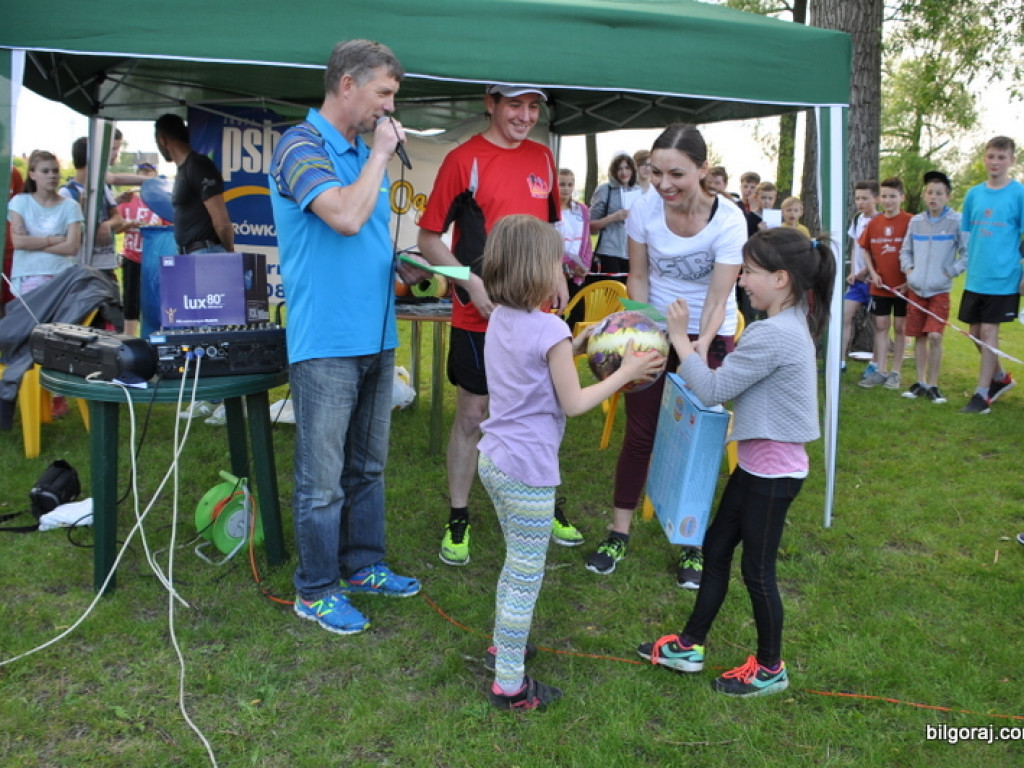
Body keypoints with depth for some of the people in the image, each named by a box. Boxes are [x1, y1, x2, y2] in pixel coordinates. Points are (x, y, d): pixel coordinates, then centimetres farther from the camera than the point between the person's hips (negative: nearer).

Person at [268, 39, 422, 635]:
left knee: (368, 467, 17)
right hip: (327, 343, -8)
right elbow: (346, 217, -27)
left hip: (376, 337, 9)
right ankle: (316, 591, 15)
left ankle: (363, 566, 32)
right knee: (323, 478, 1)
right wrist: (381, 153, -14)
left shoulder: (365, 150, 16)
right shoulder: (303, 145, -10)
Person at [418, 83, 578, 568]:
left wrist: (558, 275, 7)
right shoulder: (463, 159, -7)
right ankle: (458, 520, 20)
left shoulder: (542, 157, 9)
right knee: (471, 417, 5)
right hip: (480, 313, -5)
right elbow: (429, 239, -7)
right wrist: (472, 282, -20)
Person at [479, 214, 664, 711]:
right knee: (526, 577, 4)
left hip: (493, 460, 9)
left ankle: (504, 642, 43)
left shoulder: (499, 320, 6)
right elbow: (573, 404, -13)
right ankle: (509, 685, 15)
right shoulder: (551, 330, -19)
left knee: (517, 563, 26)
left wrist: (576, 348, 10)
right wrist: (626, 373, -4)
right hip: (527, 472, -9)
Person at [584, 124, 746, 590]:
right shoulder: (645, 209, -15)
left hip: (708, 335, -2)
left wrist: (700, 345, -39)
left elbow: (717, 299, -22)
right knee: (639, 432, 4)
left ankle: (691, 544, 16)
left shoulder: (728, 220, -22)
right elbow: (638, 277, -4)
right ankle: (619, 532, 17)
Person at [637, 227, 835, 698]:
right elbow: (734, 384, 10)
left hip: (773, 471, -10)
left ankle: (770, 669, 26)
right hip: (757, 464, 10)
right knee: (716, 548, 16)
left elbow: (712, 390, -20)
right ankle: (690, 646, 30)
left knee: (757, 570, 6)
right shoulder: (791, 324, 7)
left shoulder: (772, 334, -25)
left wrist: (680, 339, -12)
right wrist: (694, 356, -1)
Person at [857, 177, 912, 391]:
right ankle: (880, 371, 13)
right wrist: (872, 273, 0)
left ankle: (895, 372, 13)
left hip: (902, 286, -3)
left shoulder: (910, 222, -9)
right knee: (881, 326, 7)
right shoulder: (874, 223, 3)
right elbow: (866, 250, 14)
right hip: (879, 285, 4)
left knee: (900, 327, 5)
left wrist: (910, 279, -13)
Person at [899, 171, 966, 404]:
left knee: (935, 336, -10)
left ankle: (933, 385, 4)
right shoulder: (916, 221, 7)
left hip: (939, 290, -4)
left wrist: (951, 271, -10)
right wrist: (908, 268, 4)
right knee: (920, 336, 9)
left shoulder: (956, 221, -6)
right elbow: (905, 250, 19)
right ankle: (921, 382, 19)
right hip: (915, 288, 4)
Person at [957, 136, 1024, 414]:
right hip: (974, 277, 5)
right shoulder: (974, 194, 7)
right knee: (975, 333, 12)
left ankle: (982, 394, 7)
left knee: (988, 333, -3)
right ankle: (1001, 378, 35)